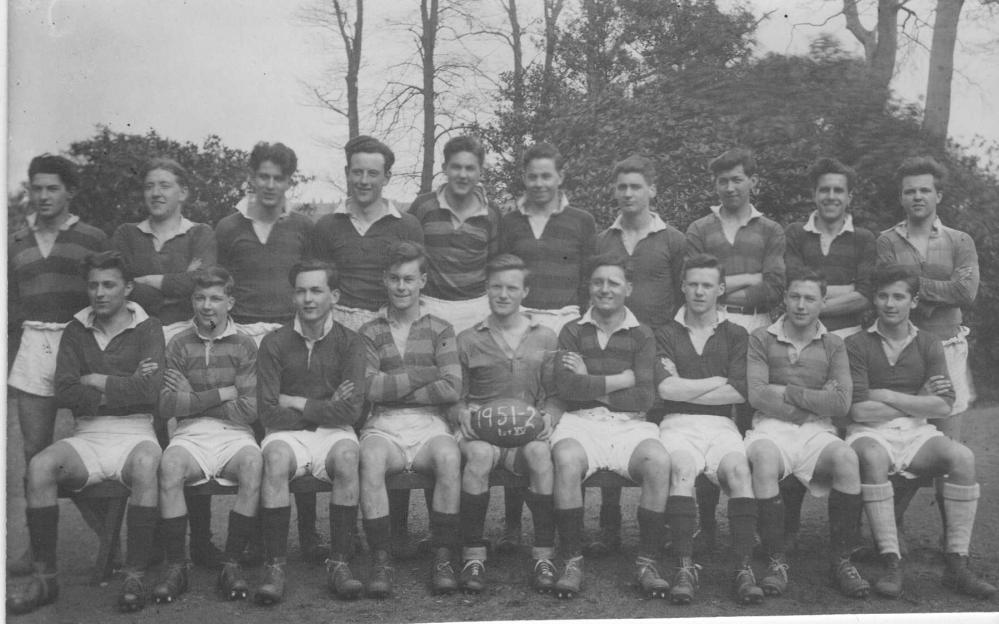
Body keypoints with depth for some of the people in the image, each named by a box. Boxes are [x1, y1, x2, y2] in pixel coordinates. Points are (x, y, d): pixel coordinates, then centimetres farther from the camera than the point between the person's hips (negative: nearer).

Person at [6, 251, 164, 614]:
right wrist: (121, 389, -7)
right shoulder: (76, 331, 14)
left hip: (134, 433, -3)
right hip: (87, 435, 3)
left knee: (144, 465, -36)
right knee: (40, 466, -26)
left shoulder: (147, 329, 5)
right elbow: (64, 393, 0)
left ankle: (135, 577, -27)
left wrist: (96, 381, -2)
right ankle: (44, 577, -15)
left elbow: (148, 390, -11)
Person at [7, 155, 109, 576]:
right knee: (35, 452, 3)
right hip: (33, 346, 4)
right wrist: (8, 358, 13)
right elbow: (11, 307, 19)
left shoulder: (92, 239, 4)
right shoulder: (16, 244, 15)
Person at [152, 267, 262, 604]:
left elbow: (248, 410, -1)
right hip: (190, 434, 1)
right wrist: (221, 393, -6)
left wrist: (193, 398, -1)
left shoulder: (245, 345, 8)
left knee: (253, 465, -33)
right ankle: (176, 566, -19)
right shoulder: (179, 345, 10)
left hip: (235, 435, 0)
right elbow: (166, 406, -2)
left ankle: (232, 563, -20)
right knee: (169, 465, -33)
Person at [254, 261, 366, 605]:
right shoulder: (274, 343, 1)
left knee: (347, 456, -33)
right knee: (275, 459, -33)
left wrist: (297, 403, -7)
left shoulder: (349, 343, 1)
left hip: (333, 432, 0)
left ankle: (340, 561, -23)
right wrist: (326, 408, -8)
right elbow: (269, 413, -6)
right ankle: (275, 566, -25)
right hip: (288, 432, 0)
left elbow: (351, 410, -9)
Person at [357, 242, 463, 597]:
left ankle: (443, 558, -22)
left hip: (429, 425, 0)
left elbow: (452, 389, -2)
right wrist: (427, 373, -3)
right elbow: (370, 388, -2)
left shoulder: (440, 331, 13)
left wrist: (394, 389, -3)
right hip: (383, 426, 0)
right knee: (371, 458, -34)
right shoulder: (370, 332, 15)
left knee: (449, 456, -33)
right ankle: (381, 560, -23)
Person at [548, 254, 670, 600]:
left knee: (659, 462, -31)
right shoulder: (572, 331, 13)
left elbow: (644, 397, -1)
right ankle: (572, 561, -20)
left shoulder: (641, 335, 12)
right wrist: (620, 380, -4)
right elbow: (565, 386, -4)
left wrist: (590, 384, -1)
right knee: (567, 460, -34)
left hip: (630, 424, 1)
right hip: (581, 421, 0)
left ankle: (647, 562, -16)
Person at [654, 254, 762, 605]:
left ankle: (744, 568, -30)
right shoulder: (665, 335, 13)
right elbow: (665, 388, -4)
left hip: (721, 424, 1)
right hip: (677, 423, -1)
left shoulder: (736, 336, 15)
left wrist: (685, 389, -2)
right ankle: (686, 567, -32)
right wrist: (718, 381, -1)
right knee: (682, 467, -33)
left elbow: (739, 392, 0)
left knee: (738, 469, -30)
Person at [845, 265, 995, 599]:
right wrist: (918, 400, -3)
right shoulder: (856, 345, 1)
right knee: (872, 458, -37)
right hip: (871, 433, -3)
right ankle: (891, 563, -33)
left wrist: (885, 395, -7)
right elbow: (859, 411, -9)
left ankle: (957, 564, -20)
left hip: (917, 433, 3)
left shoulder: (928, 344, 11)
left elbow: (943, 406, -1)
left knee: (963, 456, -25)